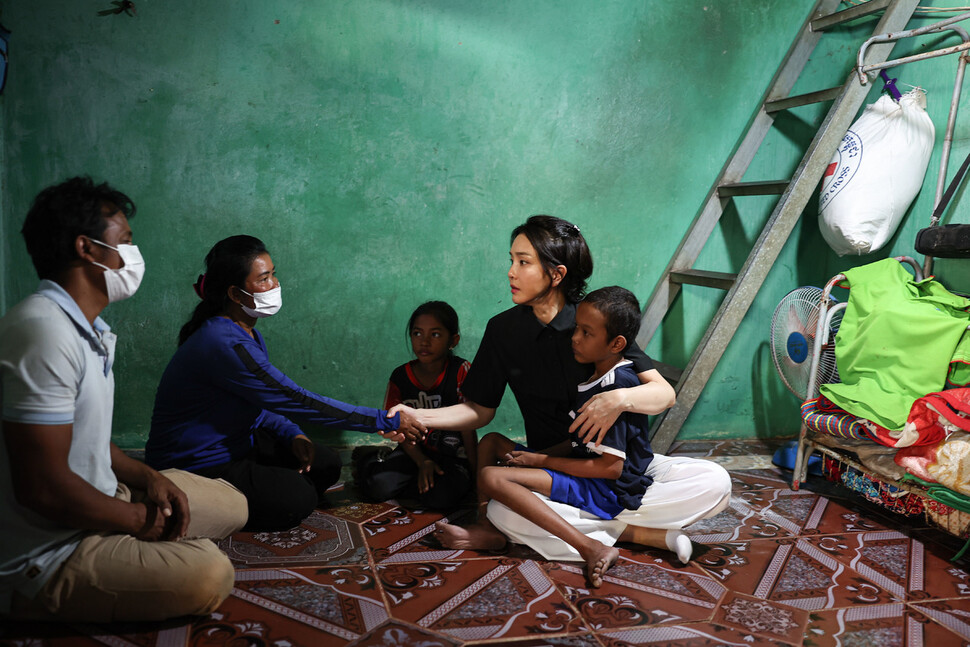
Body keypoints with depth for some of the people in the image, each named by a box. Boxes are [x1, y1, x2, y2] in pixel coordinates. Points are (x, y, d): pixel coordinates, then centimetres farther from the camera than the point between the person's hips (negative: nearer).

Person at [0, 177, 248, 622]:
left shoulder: (89, 330, 9)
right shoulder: (45, 332, -25)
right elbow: (43, 488, -29)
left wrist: (148, 478, 1)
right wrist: (140, 519, -14)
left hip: (93, 504, 10)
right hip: (41, 557, -10)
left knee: (232, 504, 12)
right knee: (209, 575, -26)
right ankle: (38, 604, -5)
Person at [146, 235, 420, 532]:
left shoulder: (247, 334, 5)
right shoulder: (224, 344, -28)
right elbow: (297, 401, -29)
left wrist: (293, 436, -8)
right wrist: (386, 421, -25)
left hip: (235, 445, 10)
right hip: (194, 470, -9)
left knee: (326, 463, 3)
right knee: (297, 499, -22)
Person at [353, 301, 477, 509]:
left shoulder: (461, 371, -13)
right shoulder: (400, 377, -4)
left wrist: (475, 471, -9)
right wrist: (423, 462, -15)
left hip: (454, 456, -2)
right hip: (416, 451, 2)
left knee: (441, 497, -31)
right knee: (377, 487, -23)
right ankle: (369, 458, 12)